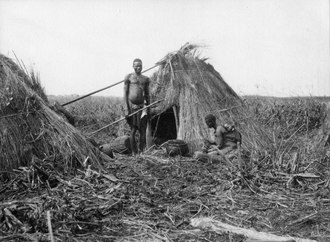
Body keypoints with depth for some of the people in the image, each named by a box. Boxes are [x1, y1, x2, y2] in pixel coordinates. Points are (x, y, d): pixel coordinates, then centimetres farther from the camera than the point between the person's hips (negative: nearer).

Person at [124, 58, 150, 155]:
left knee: (142, 130, -4)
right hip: (132, 106, -3)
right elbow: (125, 93, 1)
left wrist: (148, 108, 12)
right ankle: (134, 153, 5)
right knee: (133, 130, -1)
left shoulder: (145, 79, 14)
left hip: (142, 105, 3)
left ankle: (141, 152, 1)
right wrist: (127, 108, -6)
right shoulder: (129, 77, 4)